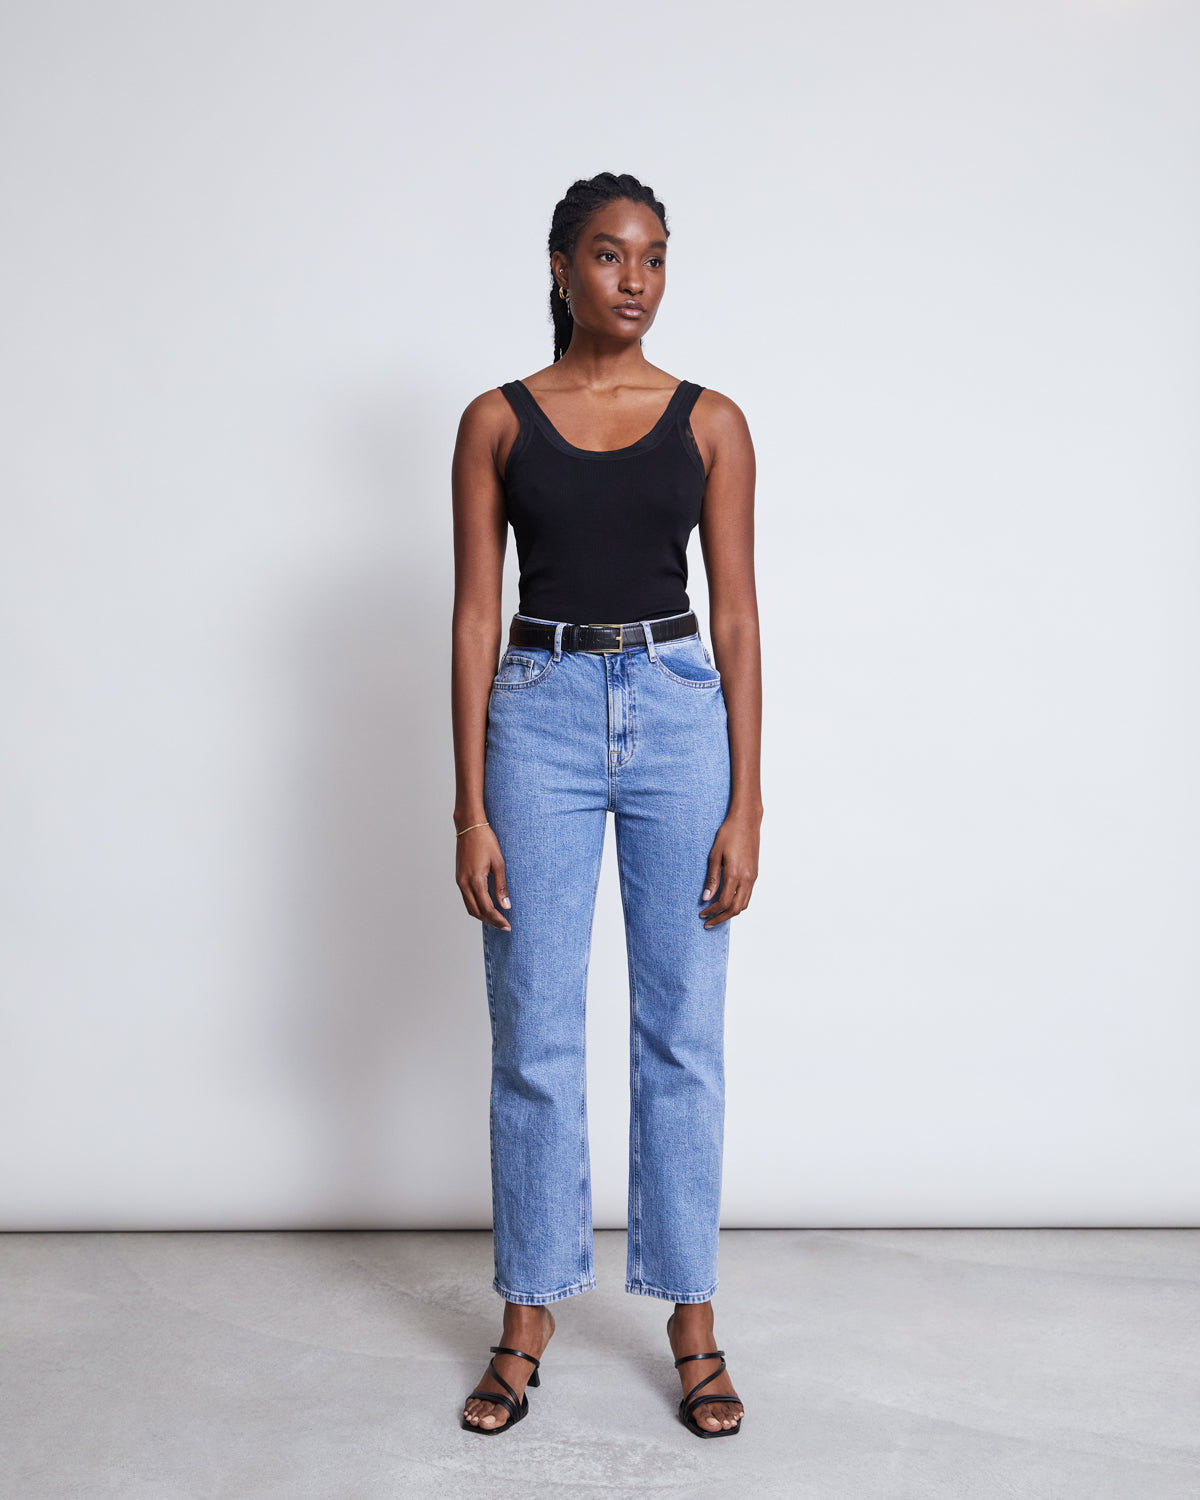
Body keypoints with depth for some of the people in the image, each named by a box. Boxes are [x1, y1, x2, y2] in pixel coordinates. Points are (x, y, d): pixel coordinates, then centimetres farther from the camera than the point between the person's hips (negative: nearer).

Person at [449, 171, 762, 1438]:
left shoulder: (710, 422, 5)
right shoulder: (498, 421, 3)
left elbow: (736, 617, 3)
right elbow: (475, 618, 1)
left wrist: (745, 806, -4)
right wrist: (471, 810, -5)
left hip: (680, 713, 1)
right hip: (540, 714, 0)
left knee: (682, 1031, 6)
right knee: (533, 1035, 5)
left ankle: (691, 1317, 20)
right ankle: (529, 1316, 22)